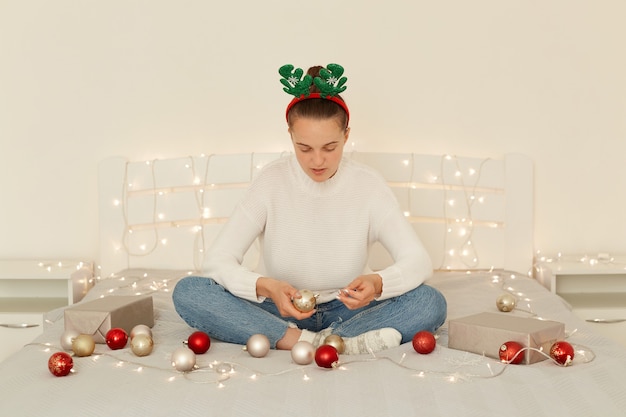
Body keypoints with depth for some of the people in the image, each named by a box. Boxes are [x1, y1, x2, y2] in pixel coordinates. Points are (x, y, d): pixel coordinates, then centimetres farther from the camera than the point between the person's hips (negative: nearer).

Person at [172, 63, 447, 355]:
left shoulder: (368, 185, -10)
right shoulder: (271, 181, -11)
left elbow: (418, 262, -13)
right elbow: (218, 260, -15)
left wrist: (377, 283, -35)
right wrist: (265, 287, -35)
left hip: (346, 309, 0)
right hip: (280, 310, 1)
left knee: (431, 303, -25)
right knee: (187, 292, -26)